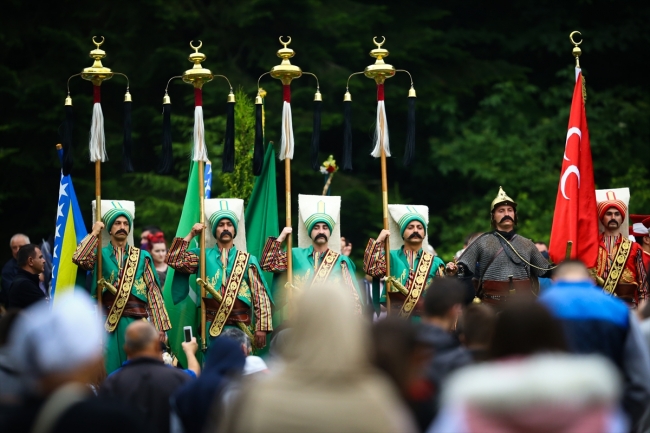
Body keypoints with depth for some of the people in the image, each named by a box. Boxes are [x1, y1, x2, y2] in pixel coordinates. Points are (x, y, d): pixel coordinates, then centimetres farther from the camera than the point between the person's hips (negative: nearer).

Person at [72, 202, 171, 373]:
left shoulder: (142, 256, 11)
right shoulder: (101, 254, 7)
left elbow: (153, 292, 7)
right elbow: (79, 258, -14)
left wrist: (159, 326, 0)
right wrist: (94, 233, -4)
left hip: (137, 322, 1)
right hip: (110, 323, -1)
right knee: (112, 371, -1)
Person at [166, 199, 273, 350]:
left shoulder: (247, 260, 6)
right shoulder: (204, 256, 11)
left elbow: (260, 296, 2)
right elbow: (173, 260, 3)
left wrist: (261, 328, -7)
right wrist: (191, 235, 3)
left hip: (240, 326, -1)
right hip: (212, 326, 1)